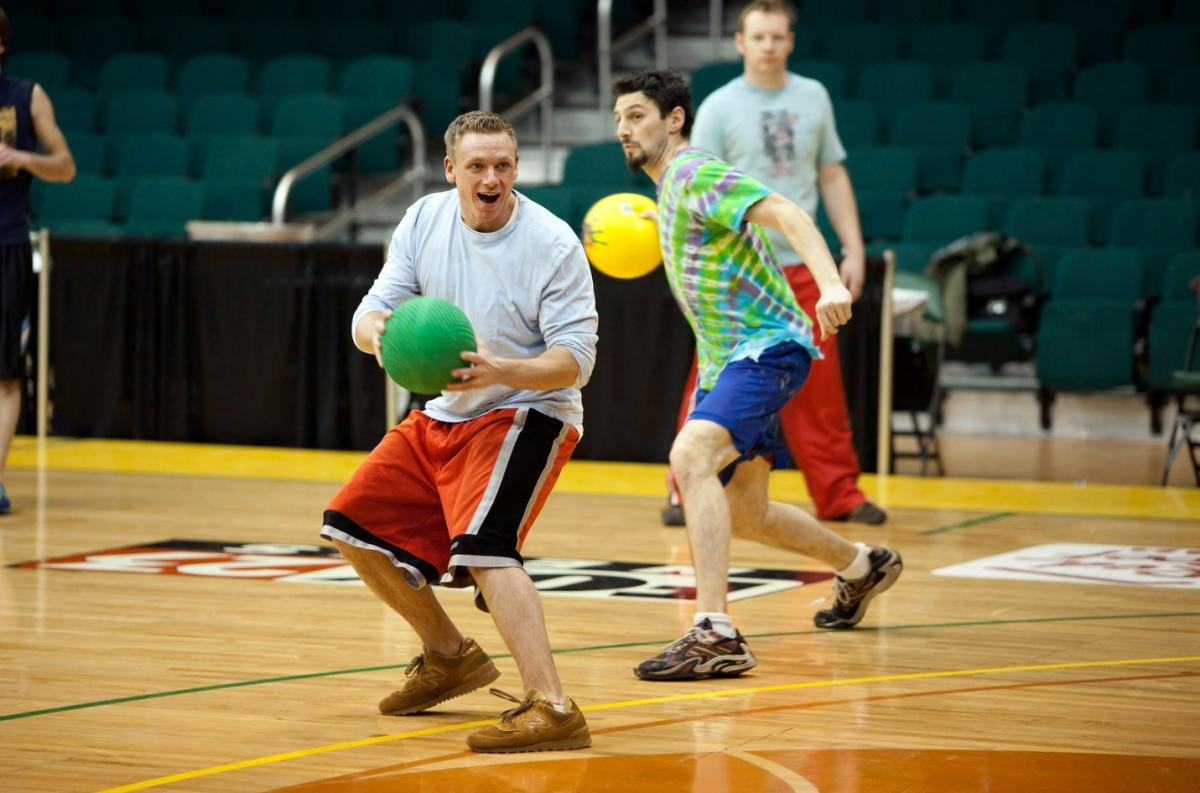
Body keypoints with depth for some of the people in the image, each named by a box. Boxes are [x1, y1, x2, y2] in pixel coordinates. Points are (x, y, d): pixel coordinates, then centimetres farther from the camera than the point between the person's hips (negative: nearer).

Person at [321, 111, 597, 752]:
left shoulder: (552, 244, -19)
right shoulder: (425, 220, -4)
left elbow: (576, 359, -21)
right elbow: (371, 311, -5)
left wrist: (501, 371, -39)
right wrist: (377, 330, -30)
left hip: (526, 415, -7)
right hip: (444, 415, 7)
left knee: (481, 544, -29)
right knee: (354, 525, 11)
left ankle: (552, 710, -36)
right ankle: (449, 657, 29)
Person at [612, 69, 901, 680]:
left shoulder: (697, 176, -13)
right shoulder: (670, 189, 16)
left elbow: (785, 214, -27)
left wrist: (830, 283, -42)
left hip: (766, 349, -11)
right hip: (725, 358, 11)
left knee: (690, 455, -32)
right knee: (744, 515, 19)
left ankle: (715, 637, -38)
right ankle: (862, 567, 46)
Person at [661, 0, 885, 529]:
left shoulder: (813, 98, 9)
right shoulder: (718, 108, -3)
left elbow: (832, 177, 15)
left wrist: (854, 249, 8)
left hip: (802, 266, 3)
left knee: (820, 389, 3)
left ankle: (839, 494, 10)